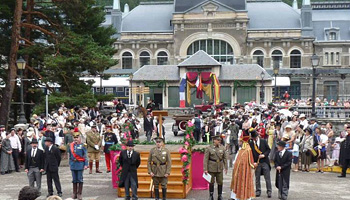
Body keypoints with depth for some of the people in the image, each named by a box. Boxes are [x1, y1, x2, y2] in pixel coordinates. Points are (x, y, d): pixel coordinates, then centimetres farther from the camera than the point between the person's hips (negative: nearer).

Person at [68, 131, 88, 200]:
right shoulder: (71, 145, 6)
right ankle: (74, 193, 18)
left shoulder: (82, 145, -5)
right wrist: (70, 163, 13)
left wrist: (86, 164, -10)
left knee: (80, 179, 2)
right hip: (73, 165, 4)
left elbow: (85, 156, -5)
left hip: (80, 164, -3)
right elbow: (70, 156, 15)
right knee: (74, 180, 10)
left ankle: (79, 194, 9)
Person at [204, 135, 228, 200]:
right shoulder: (209, 148, -5)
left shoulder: (222, 148, 3)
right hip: (211, 168, -3)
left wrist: (226, 167, 4)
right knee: (211, 182, 6)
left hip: (220, 168, 3)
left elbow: (225, 158, 7)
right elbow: (205, 159, -7)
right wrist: (205, 169, -11)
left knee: (220, 182, 6)